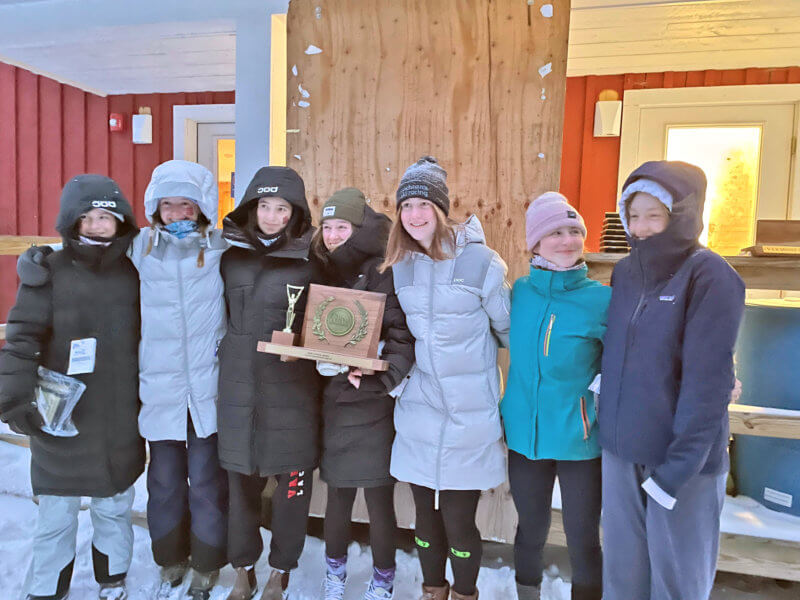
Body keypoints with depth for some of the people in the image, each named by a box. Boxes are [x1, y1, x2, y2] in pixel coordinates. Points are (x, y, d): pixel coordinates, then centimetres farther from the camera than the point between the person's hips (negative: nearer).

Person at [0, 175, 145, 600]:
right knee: (55, 518, 9)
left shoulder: (133, 273, 2)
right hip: (60, 420, -2)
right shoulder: (49, 272, -6)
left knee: (114, 509, 17)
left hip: (120, 423, 2)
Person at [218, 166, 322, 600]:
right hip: (238, 385, 3)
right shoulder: (230, 252, 7)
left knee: (292, 481, 6)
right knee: (240, 479, 12)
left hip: (291, 389, -2)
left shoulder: (309, 259, -2)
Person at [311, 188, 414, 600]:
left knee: (378, 497, 7)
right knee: (338, 494, 14)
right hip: (333, 400, 4)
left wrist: (375, 377, -26)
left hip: (373, 403, -4)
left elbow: (404, 338, -15)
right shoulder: (323, 273, 10)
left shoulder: (384, 275, -9)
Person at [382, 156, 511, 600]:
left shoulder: (480, 261, -9)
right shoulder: (399, 267, 4)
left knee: (458, 521, 6)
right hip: (418, 411, 4)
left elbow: (508, 329, 2)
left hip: (469, 415, -3)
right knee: (426, 517, 16)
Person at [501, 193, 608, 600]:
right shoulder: (519, 292, -1)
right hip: (524, 434, 3)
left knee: (583, 540, 8)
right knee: (531, 529, 20)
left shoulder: (602, 299, -10)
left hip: (580, 439, -3)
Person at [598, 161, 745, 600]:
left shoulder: (709, 277, -12)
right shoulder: (624, 272, 6)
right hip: (620, 449, 5)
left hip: (682, 457, -5)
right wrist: (608, 421, 4)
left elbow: (707, 382, -15)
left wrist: (678, 466, -17)